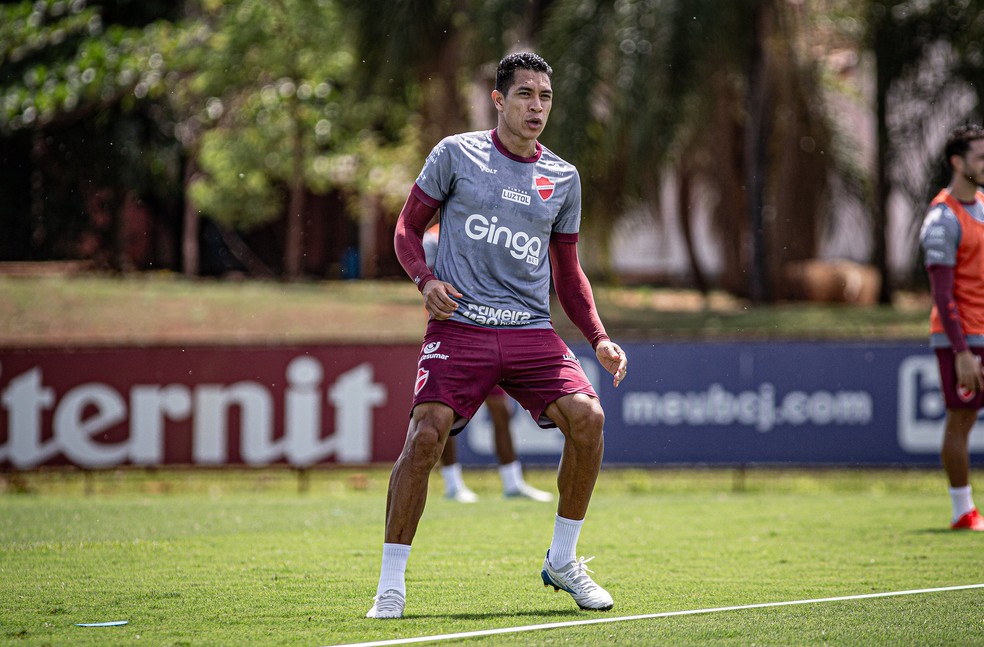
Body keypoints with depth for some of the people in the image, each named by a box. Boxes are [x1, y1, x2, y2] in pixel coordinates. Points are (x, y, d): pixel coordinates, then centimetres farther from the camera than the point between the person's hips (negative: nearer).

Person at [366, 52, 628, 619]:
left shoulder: (563, 178, 14)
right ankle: (391, 584, -9)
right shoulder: (456, 154, 5)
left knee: (587, 416, -18)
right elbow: (408, 229, 11)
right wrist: (427, 280, -9)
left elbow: (569, 273, 20)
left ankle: (563, 561, 2)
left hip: (533, 332, 3)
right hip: (459, 325, -3)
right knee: (426, 434, -22)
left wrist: (600, 339, 7)